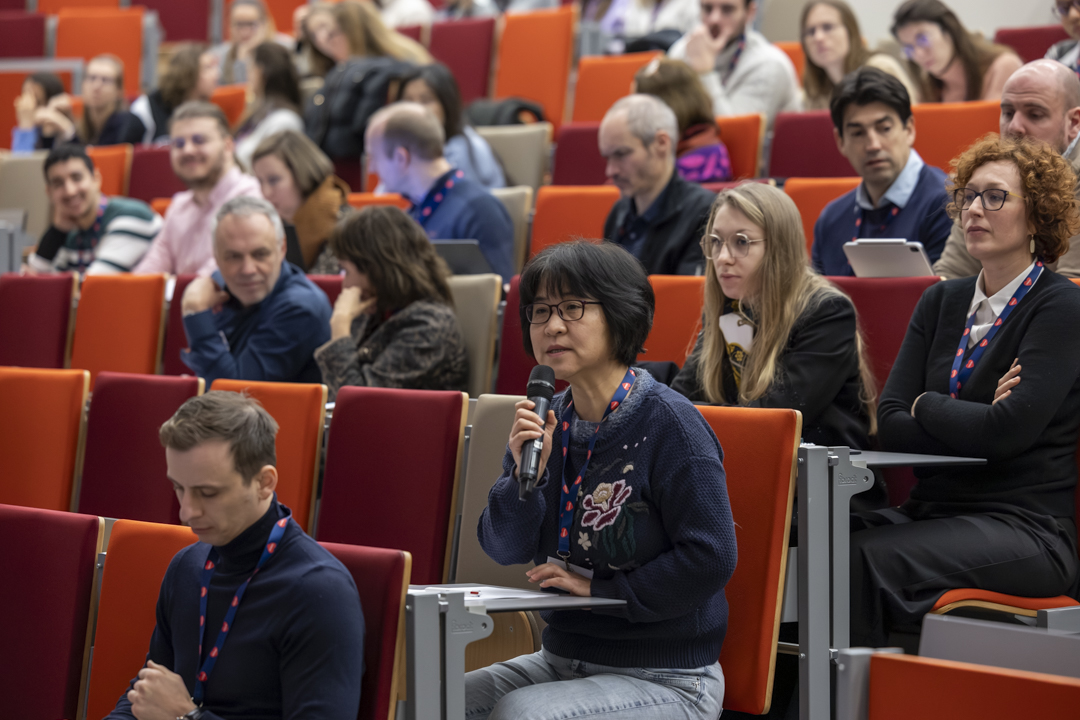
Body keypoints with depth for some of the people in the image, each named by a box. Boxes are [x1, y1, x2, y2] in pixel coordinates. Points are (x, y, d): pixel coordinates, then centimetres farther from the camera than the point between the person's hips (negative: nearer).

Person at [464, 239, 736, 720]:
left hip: (665, 677, -7)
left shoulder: (669, 421, -15)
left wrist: (601, 589, -16)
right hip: (564, 657, 7)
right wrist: (526, 475, -13)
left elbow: (710, 559, -19)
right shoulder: (547, 421, 5)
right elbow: (503, 549, 5)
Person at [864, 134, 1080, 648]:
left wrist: (926, 405, -1)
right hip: (932, 510, 6)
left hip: (1027, 527, -6)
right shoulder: (940, 303, 16)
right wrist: (976, 423, -9)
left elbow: (1010, 431, -17)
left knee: (864, 557, -30)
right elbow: (890, 426, 6)